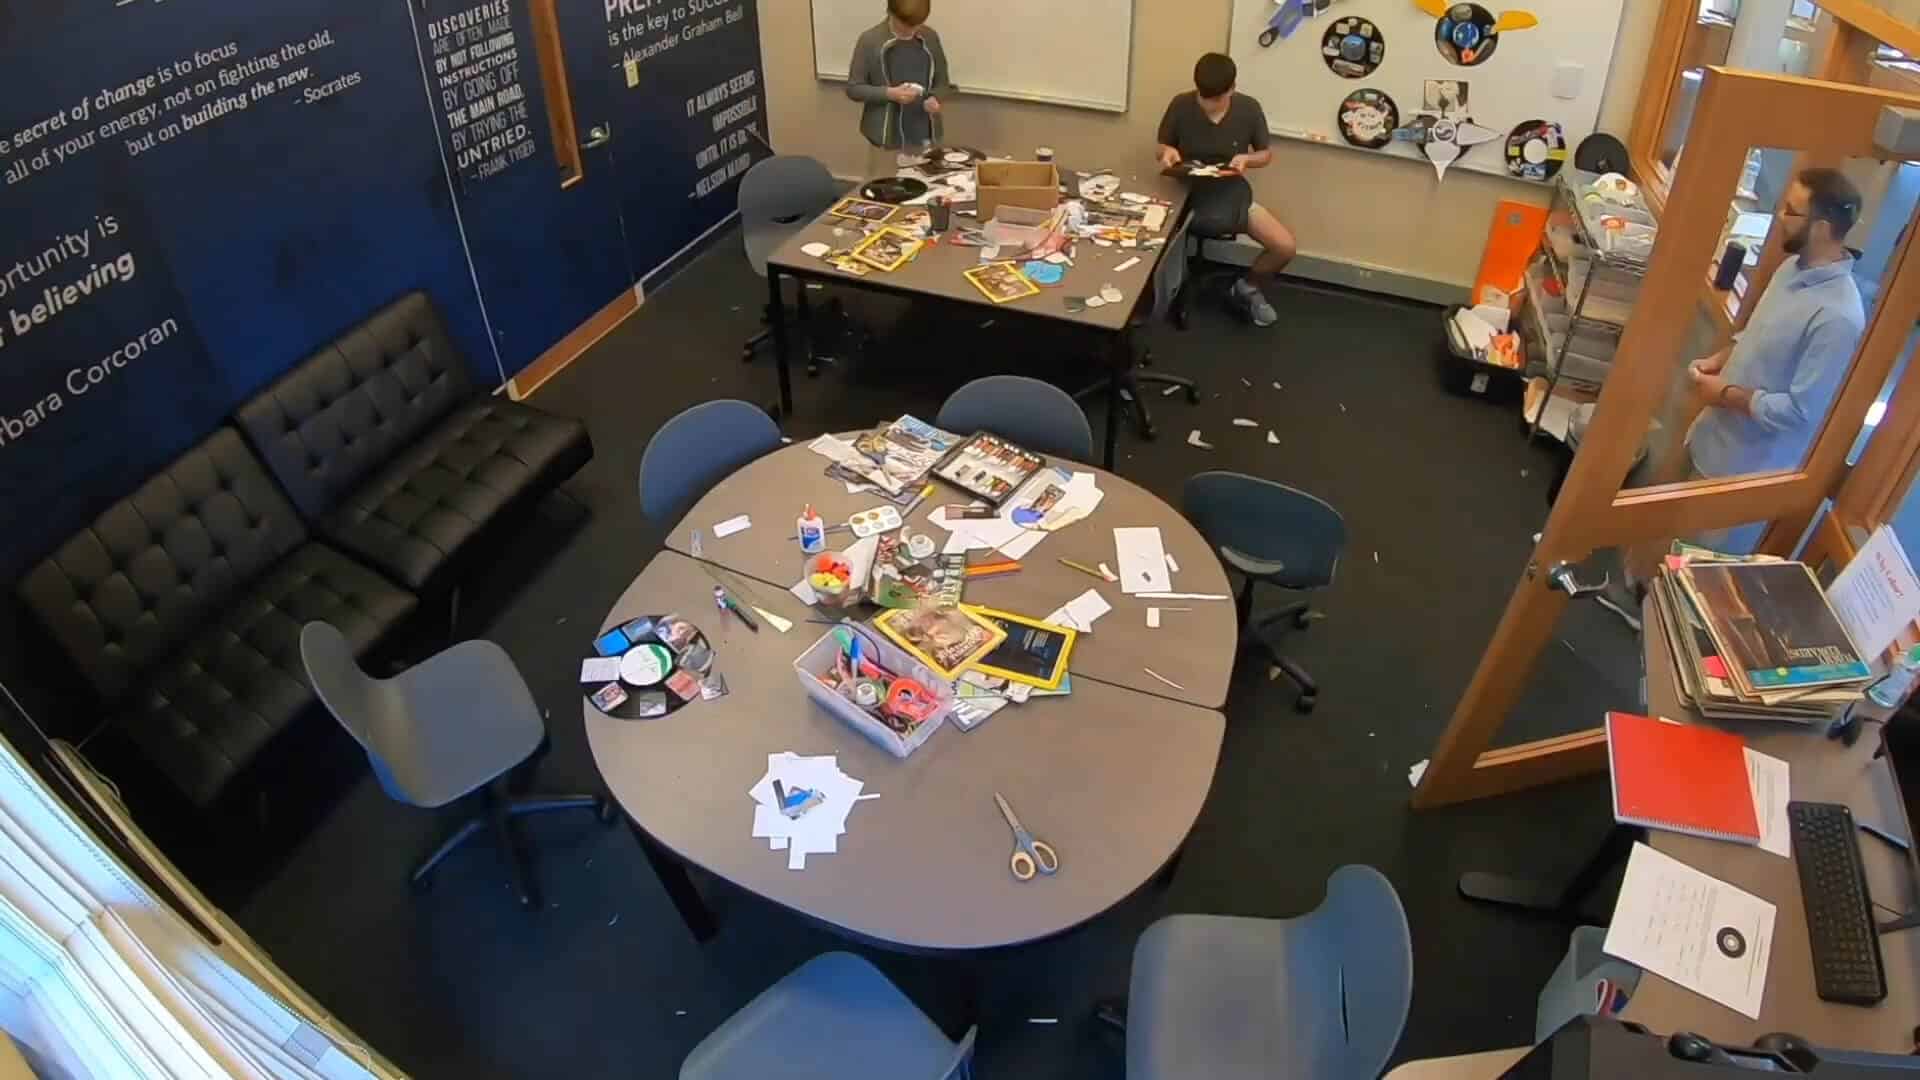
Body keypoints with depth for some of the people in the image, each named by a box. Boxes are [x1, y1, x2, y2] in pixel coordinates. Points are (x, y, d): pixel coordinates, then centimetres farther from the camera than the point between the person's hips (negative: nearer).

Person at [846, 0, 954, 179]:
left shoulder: (930, 38, 3)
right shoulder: (870, 41, -8)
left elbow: (943, 82, 12)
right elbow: (853, 88, -6)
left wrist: (936, 98, -10)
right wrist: (889, 93, -19)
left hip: (925, 137, 3)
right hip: (887, 140, -3)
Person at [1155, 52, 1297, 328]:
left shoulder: (1249, 109, -9)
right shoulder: (1180, 105, -12)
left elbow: (1266, 154, 4)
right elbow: (1162, 145, 4)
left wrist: (1246, 158, -19)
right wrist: (1168, 152, -21)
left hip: (1231, 192, 1)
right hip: (1188, 191, -1)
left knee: (1285, 247, -14)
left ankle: (1248, 286, 17)